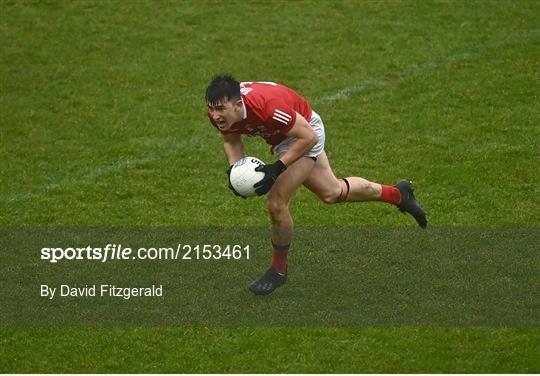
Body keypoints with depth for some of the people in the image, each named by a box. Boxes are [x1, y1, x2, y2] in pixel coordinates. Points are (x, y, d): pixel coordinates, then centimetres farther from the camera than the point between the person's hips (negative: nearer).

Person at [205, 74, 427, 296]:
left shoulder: (266, 106, -44)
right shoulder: (220, 112, -24)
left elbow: (309, 136, -30)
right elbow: (232, 142, -1)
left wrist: (277, 168, -35)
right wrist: (234, 170, -20)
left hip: (305, 133, -7)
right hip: (281, 137, 7)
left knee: (276, 203, -17)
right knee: (332, 192, 25)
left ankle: (278, 270, 6)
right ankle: (398, 194, 47)